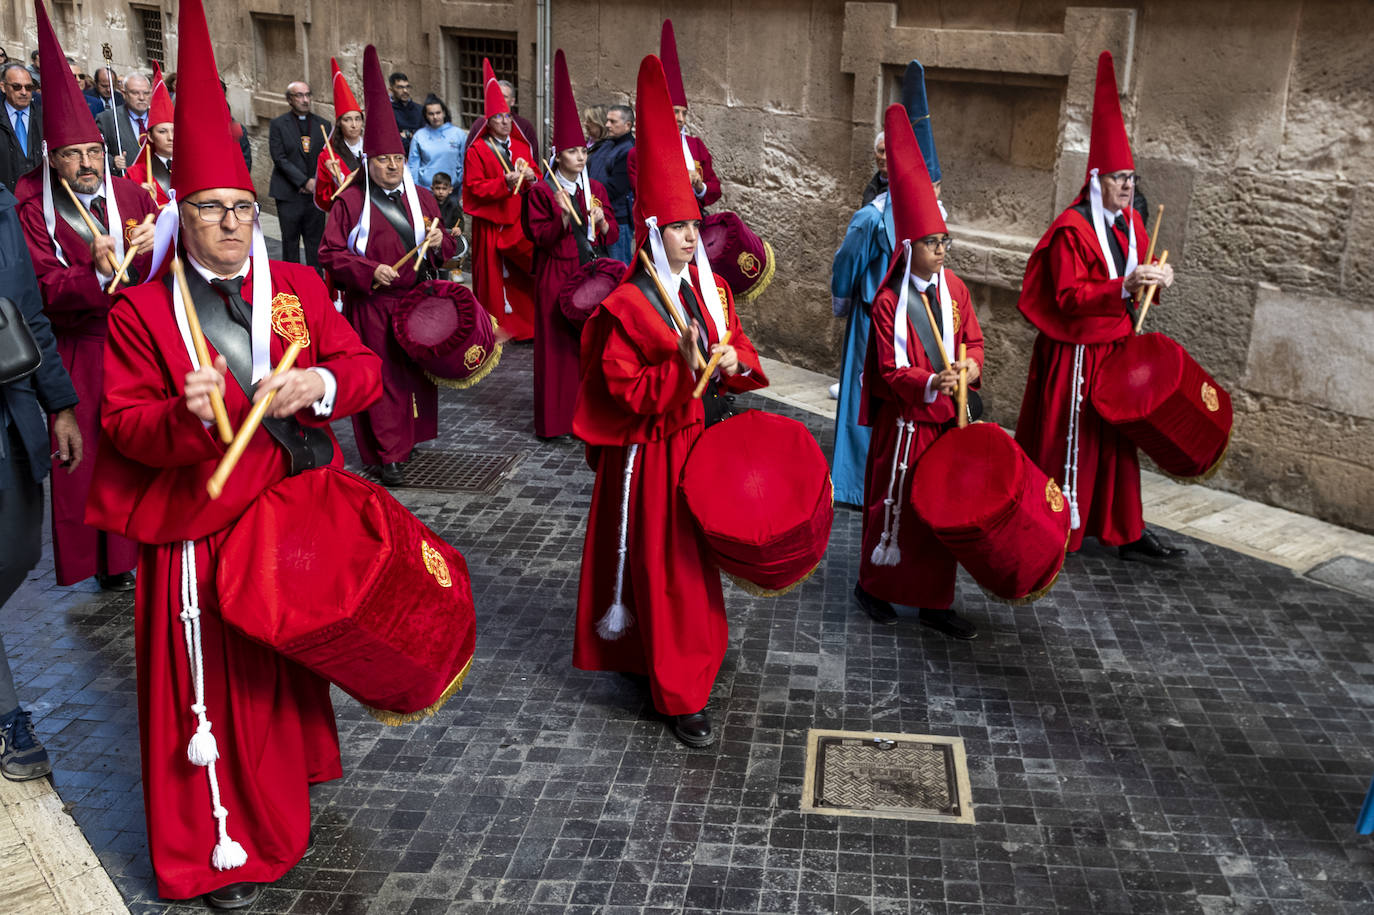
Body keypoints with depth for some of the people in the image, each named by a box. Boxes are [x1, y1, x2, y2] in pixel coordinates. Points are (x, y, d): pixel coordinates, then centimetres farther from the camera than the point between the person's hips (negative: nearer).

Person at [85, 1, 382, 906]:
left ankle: (284, 803, 42)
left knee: (289, 658, 19)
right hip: (199, 528, -3)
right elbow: (124, 424, -7)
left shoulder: (298, 287, 4)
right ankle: (221, 845, 22)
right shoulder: (142, 311, -5)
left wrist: (321, 381, -22)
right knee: (210, 681, 5)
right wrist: (185, 417, -28)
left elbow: (362, 367, 0)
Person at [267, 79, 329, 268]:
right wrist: (305, 181, -15)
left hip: (316, 193, 2)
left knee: (315, 242, 5)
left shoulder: (323, 124, 9)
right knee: (290, 242, 4)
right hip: (289, 194, -2)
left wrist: (316, 182, -8)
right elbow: (279, 158, -8)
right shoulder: (278, 124, 0)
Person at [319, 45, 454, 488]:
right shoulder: (350, 202, -3)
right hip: (372, 307, -4)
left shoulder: (422, 198, 10)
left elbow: (446, 250, 16)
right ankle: (390, 455, 2)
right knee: (382, 377, -3)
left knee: (417, 371, 11)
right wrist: (370, 272, -18)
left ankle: (411, 436, 29)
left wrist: (439, 243, -8)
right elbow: (331, 254, -5)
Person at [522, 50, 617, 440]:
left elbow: (612, 235, 11)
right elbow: (541, 239, -10)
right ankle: (555, 417, 6)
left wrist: (601, 220, -9)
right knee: (558, 345, -1)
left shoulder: (596, 188, 11)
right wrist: (563, 217, -24)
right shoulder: (542, 192, -4)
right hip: (557, 276, -4)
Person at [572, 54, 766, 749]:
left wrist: (734, 363, -10)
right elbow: (624, 391, -15)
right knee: (663, 566, 1)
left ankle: (698, 644, 41)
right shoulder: (627, 306, -14)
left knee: (700, 553, 19)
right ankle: (679, 695, 9)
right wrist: (680, 371, -27)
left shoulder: (710, 289, 6)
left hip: (705, 439, 7)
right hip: (653, 452, -6)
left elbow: (738, 350, 13)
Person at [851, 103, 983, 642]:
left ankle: (935, 602, 23)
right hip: (905, 422, -6)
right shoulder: (890, 303, -14)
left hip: (949, 416, 6)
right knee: (894, 505, 6)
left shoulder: (954, 288, 3)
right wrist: (929, 384, -31)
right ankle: (873, 586, 29)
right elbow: (890, 372, -15)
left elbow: (972, 337, 13)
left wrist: (971, 365, -8)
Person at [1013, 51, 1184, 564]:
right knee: (1069, 439, 0)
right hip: (1075, 351, -8)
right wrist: (1124, 286, -28)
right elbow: (1068, 297, -20)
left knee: (1116, 438, 12)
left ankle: (1124, 531, 21)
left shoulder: (1130, 223, 10)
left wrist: (1155, 279, -3)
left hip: (1117, 343, 8)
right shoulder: (1072, 229, -15)